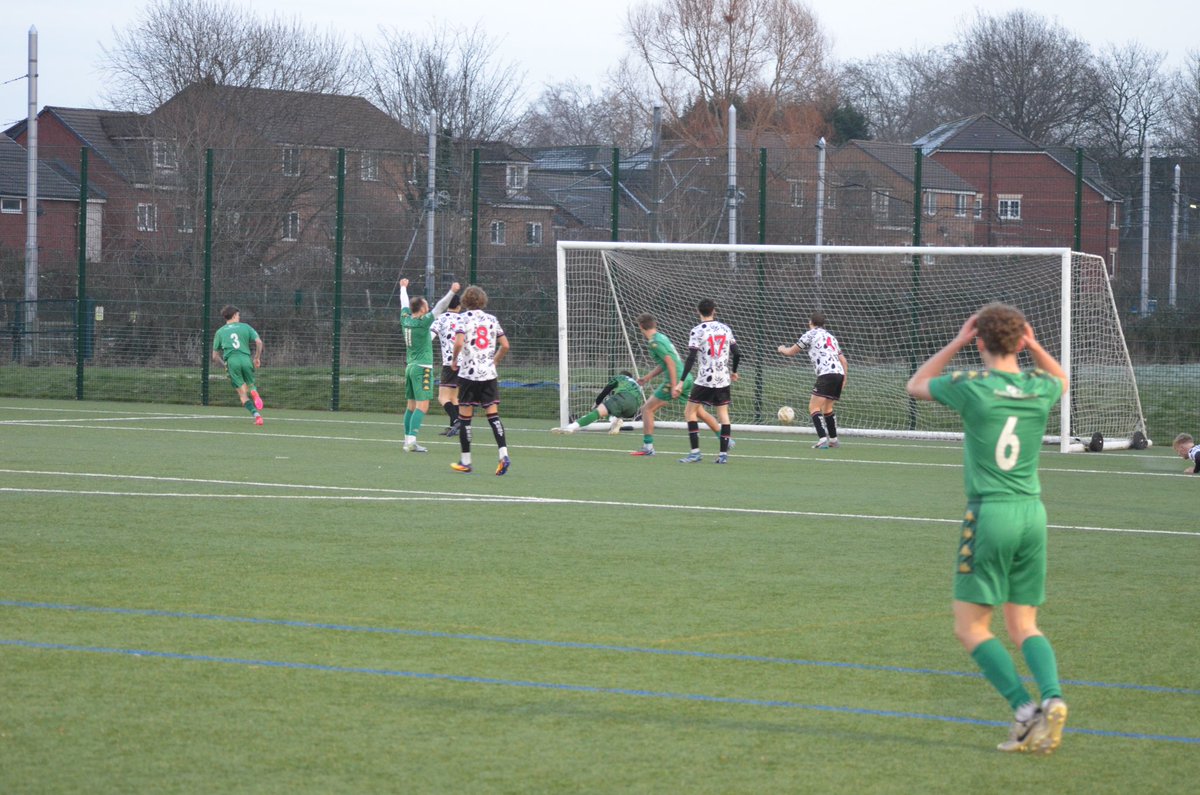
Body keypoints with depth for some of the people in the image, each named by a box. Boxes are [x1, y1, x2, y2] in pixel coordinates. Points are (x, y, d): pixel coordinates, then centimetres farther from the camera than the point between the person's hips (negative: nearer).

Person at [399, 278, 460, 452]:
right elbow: (439, 307, -20)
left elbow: (404, 304, 24)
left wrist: (403, 287, 41)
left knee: (411, 405, 10)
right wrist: (451, 292, -22)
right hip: (422, 368, -8)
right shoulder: (423, 322, -13)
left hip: (410, 366, 8)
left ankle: (408, 440, 11)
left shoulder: (405, 320, 6)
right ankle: (411, 440, -20)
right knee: (422, 405, -11)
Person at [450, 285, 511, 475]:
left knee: (465, 416, 4)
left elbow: (459, 342, -19)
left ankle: (465, 461, 8)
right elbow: (505, 345, 7)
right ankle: (503, 454, -15)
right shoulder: (492, 320, 8)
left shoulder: (463, 318, -5)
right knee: (493, 414, 1)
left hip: (468, 373, -4)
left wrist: (454, 360, -2)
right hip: (489, 374, 4)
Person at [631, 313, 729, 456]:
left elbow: (670, 362, -19)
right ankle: (726, 440, 20)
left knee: (647, 409, 0)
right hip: (688, 379, 9)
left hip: (676, 380, -9)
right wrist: (648, 377, 26)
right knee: (701, 413, 17)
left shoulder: (655, 342, -12)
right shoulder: (662, 337, 15)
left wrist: (674, 386, -21)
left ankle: (647, 447, -1)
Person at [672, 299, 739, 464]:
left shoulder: (697, 331, -7)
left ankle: (695, 452, -5)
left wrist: (681, 382, -12)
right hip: (723, 379, 4)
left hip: (705, 380, -4)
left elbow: (691, 359, -13)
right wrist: (733, 371, 28)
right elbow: (736, 354, 9)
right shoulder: (725, 328, 7)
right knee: (723, 414, 10)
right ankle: (724, 453, 5)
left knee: (690, 413, 4)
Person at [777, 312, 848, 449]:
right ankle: (833, 439, 28)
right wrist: (844, 379, 30)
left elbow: (791, 352, 14)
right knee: (827, 408, 23)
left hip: (827, 374, -7)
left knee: (814, 407, -10)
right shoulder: (830, 336, 26)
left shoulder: (811, 334, 7)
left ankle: (822, 438, -25)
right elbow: (843, 360, 25)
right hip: (839, 373, 7)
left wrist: (782, 349, 35)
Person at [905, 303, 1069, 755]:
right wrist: (1034, 347, 13)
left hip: (990, 514, -5)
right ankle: (1052, 697, -12)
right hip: (1033, 513, 5)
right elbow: (1061, 379, 30)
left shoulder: (971, 387, -8)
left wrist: (956, 344, 11)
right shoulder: (1040, 389, 3)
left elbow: (916, 386, 13)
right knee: (1023, 625, 12)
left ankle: (1024, 709, -13)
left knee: (971, 628, 1)